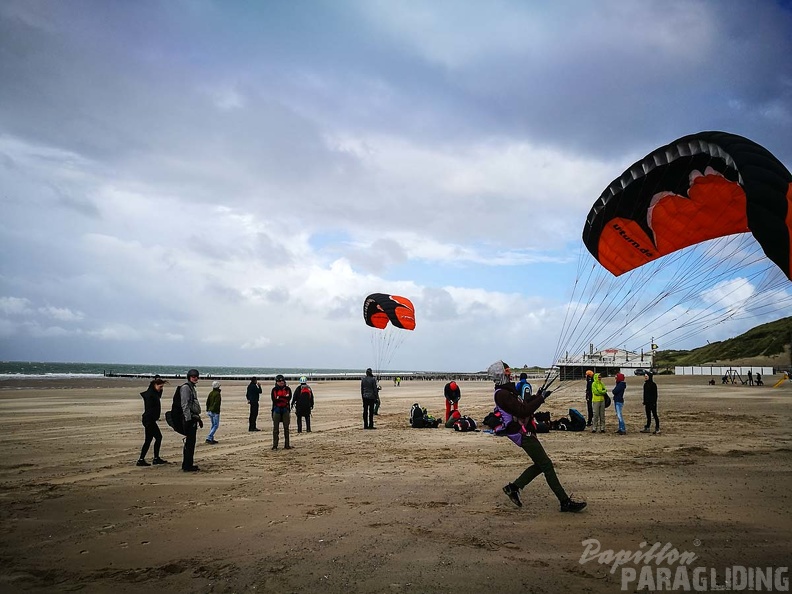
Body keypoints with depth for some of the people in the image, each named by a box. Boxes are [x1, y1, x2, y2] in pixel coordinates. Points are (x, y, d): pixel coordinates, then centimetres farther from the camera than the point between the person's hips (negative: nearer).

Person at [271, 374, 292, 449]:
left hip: (285, 409, 1)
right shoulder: (274, 390, 3)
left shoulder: (287, 389, 5)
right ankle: (275, 445, 3)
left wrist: (279, 397, -17)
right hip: (277, 410, -1)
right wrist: (284, 397, -15)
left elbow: (289, 398, -10)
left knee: (286, 428, 4)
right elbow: (274, 400, -11)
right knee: (275, 428, -1)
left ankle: (286, 445, 10)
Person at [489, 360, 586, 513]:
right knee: (547, 465, -7)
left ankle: (513, 487, 18)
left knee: (540, 464, 14)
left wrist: (535, 396, 9)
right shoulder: (502, 394, -20)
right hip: (523, 434, -10)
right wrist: (540, 398, -15)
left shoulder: (505, 391, 14)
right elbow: (523, 411, -24)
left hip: (526, 432, 10)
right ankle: (565, 502, -3)